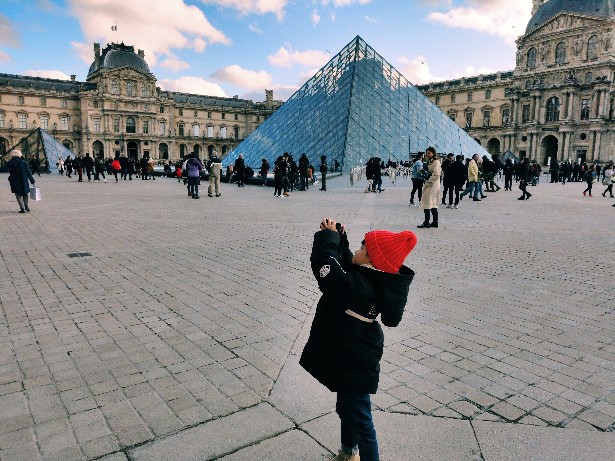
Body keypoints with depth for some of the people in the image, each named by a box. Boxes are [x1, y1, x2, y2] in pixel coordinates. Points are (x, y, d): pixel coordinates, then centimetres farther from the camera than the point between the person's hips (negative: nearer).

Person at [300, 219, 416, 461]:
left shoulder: (358, 287, -34)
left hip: (354, 365, -10)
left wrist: (328, 236, -17)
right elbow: (346, 264, 10)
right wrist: (339, 239, 2)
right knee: (346, 409, 30)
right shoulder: (377, 281, -6)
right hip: (352, 356, 10)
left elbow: (323, 264, -32)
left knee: (360, 421, 8)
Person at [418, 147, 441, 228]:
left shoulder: (436, 162, -12)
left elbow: (436, 174, -21)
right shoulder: (431, 162, 19)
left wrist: (428, 181, -17)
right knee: (433, 204, 11)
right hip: (430, 184, 10)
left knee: (427, 202, -10)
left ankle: (426, 223, -9)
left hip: (432, 185, -10)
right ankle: (435, 222, 15)